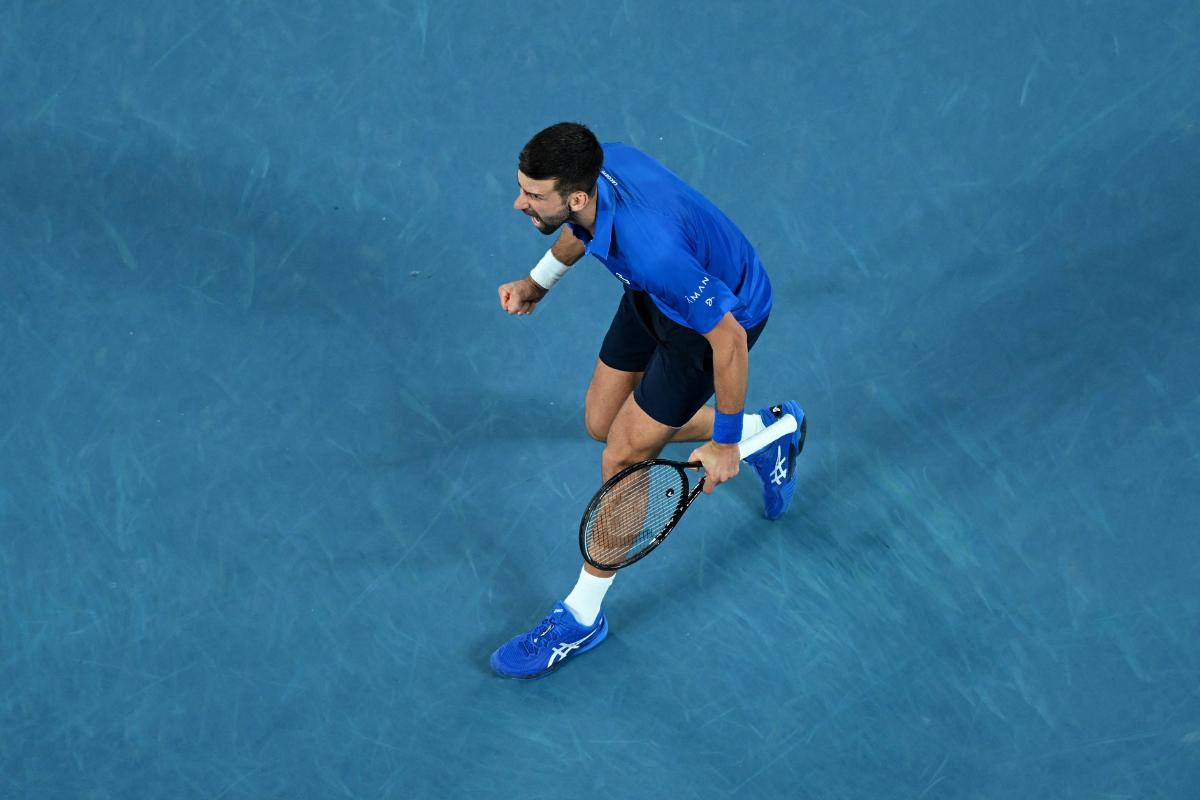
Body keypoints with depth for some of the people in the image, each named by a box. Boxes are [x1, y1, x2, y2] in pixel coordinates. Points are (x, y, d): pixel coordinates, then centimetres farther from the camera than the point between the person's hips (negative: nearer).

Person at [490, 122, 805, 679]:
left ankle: (581, 617, 18)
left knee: (623, 457, -4)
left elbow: (729, 339, -32)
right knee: (602, 422, 18)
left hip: (723, 316, -8)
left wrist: (724, 443, -21)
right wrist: (539, 280, -2)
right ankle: (770, 432, 38)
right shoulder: (596, 166, -23)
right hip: (654, 297, 8)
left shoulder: (650, 250, -44)